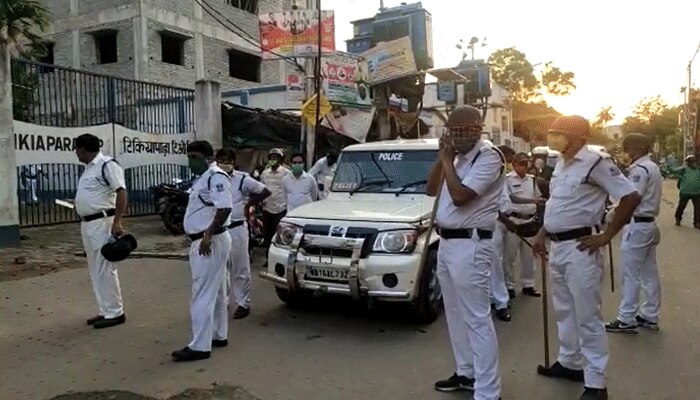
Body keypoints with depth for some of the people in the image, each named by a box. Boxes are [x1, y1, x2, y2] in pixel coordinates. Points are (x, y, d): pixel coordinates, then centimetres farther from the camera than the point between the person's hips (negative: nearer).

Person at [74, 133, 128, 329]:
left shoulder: (107, 165, -13)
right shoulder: (90, 167, 16)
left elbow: (121, 193, -20)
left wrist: (117, 222, -26)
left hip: (102, 223, -10)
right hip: (88, 224, 10)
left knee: (105, 270, -6)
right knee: (96, 271, 13)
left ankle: (115, 313, 3)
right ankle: (105, 311, 22)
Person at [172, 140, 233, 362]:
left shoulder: (216, 177, -15)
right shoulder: (204, 178, 17)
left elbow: (224, 209, -26)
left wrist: (208, 235, -29)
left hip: (210, 242, -11)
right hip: (203, 242, 11)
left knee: (203, 295, -7)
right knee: (215, 292, 17)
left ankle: (200, 346, -2)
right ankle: (218, 335, 27)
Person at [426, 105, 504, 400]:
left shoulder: (489, 157, -12)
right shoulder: (457, 157, 14)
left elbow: (459, 196, -22)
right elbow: (431, 190, 14)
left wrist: (447, 160, -11)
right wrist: (443, 158, 4)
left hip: (469, 246, -9)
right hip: (446, 243, 9)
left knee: (477, 320, -5)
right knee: (455, 315, 18)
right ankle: (466, 373, 34)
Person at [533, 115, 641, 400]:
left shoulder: (596, 162, -15)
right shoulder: (561, 164, 12)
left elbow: (631, 197, -18)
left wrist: (606, 236, -17)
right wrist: (542, 234, 16)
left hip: (579, 248, -9)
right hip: (557, 246, 9)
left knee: (587, 316, -1)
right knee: (564, 311, 19)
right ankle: (570, 363, 36)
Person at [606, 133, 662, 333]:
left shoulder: (640, 168, -16)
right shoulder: (653, 167, 15)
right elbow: (645, 197, 14)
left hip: (637, 225, -10)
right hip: (650, 224, 10)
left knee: (630, 274, -4)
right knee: (650, 273, 14)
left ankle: (626, 319, 2)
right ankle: (650, 316, 22)